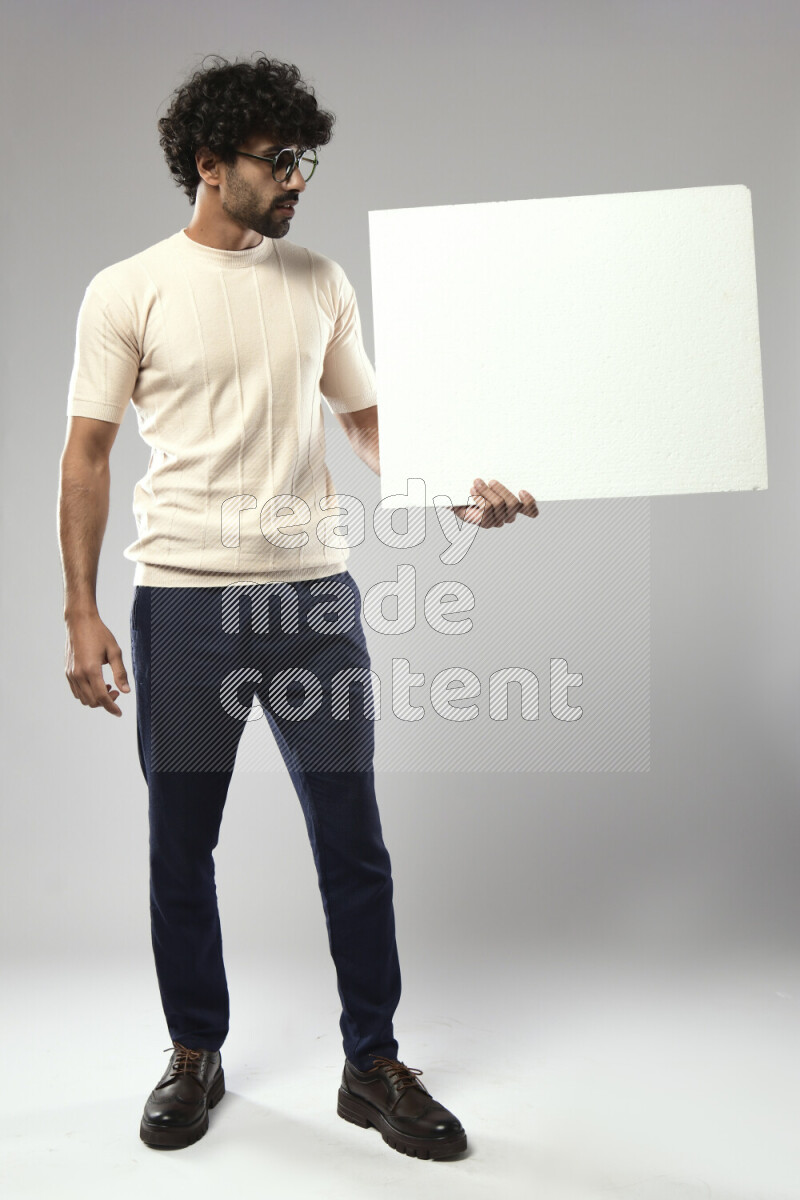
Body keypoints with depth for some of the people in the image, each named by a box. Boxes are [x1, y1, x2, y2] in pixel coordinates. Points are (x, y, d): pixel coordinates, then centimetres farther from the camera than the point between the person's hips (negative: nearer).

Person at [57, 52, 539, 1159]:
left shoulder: (320, 282, 10)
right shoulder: (128, 292, 1)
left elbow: (367, 419, 13)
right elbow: (87, 455, 1)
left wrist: (459, 491, -5)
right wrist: (81, 612, -5)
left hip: (315, 591, 2)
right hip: (184, 601, -2)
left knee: (353, 839, 5)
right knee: (181, 843, 10)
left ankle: (374, 1065, 22)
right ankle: (196, 1055, 31)